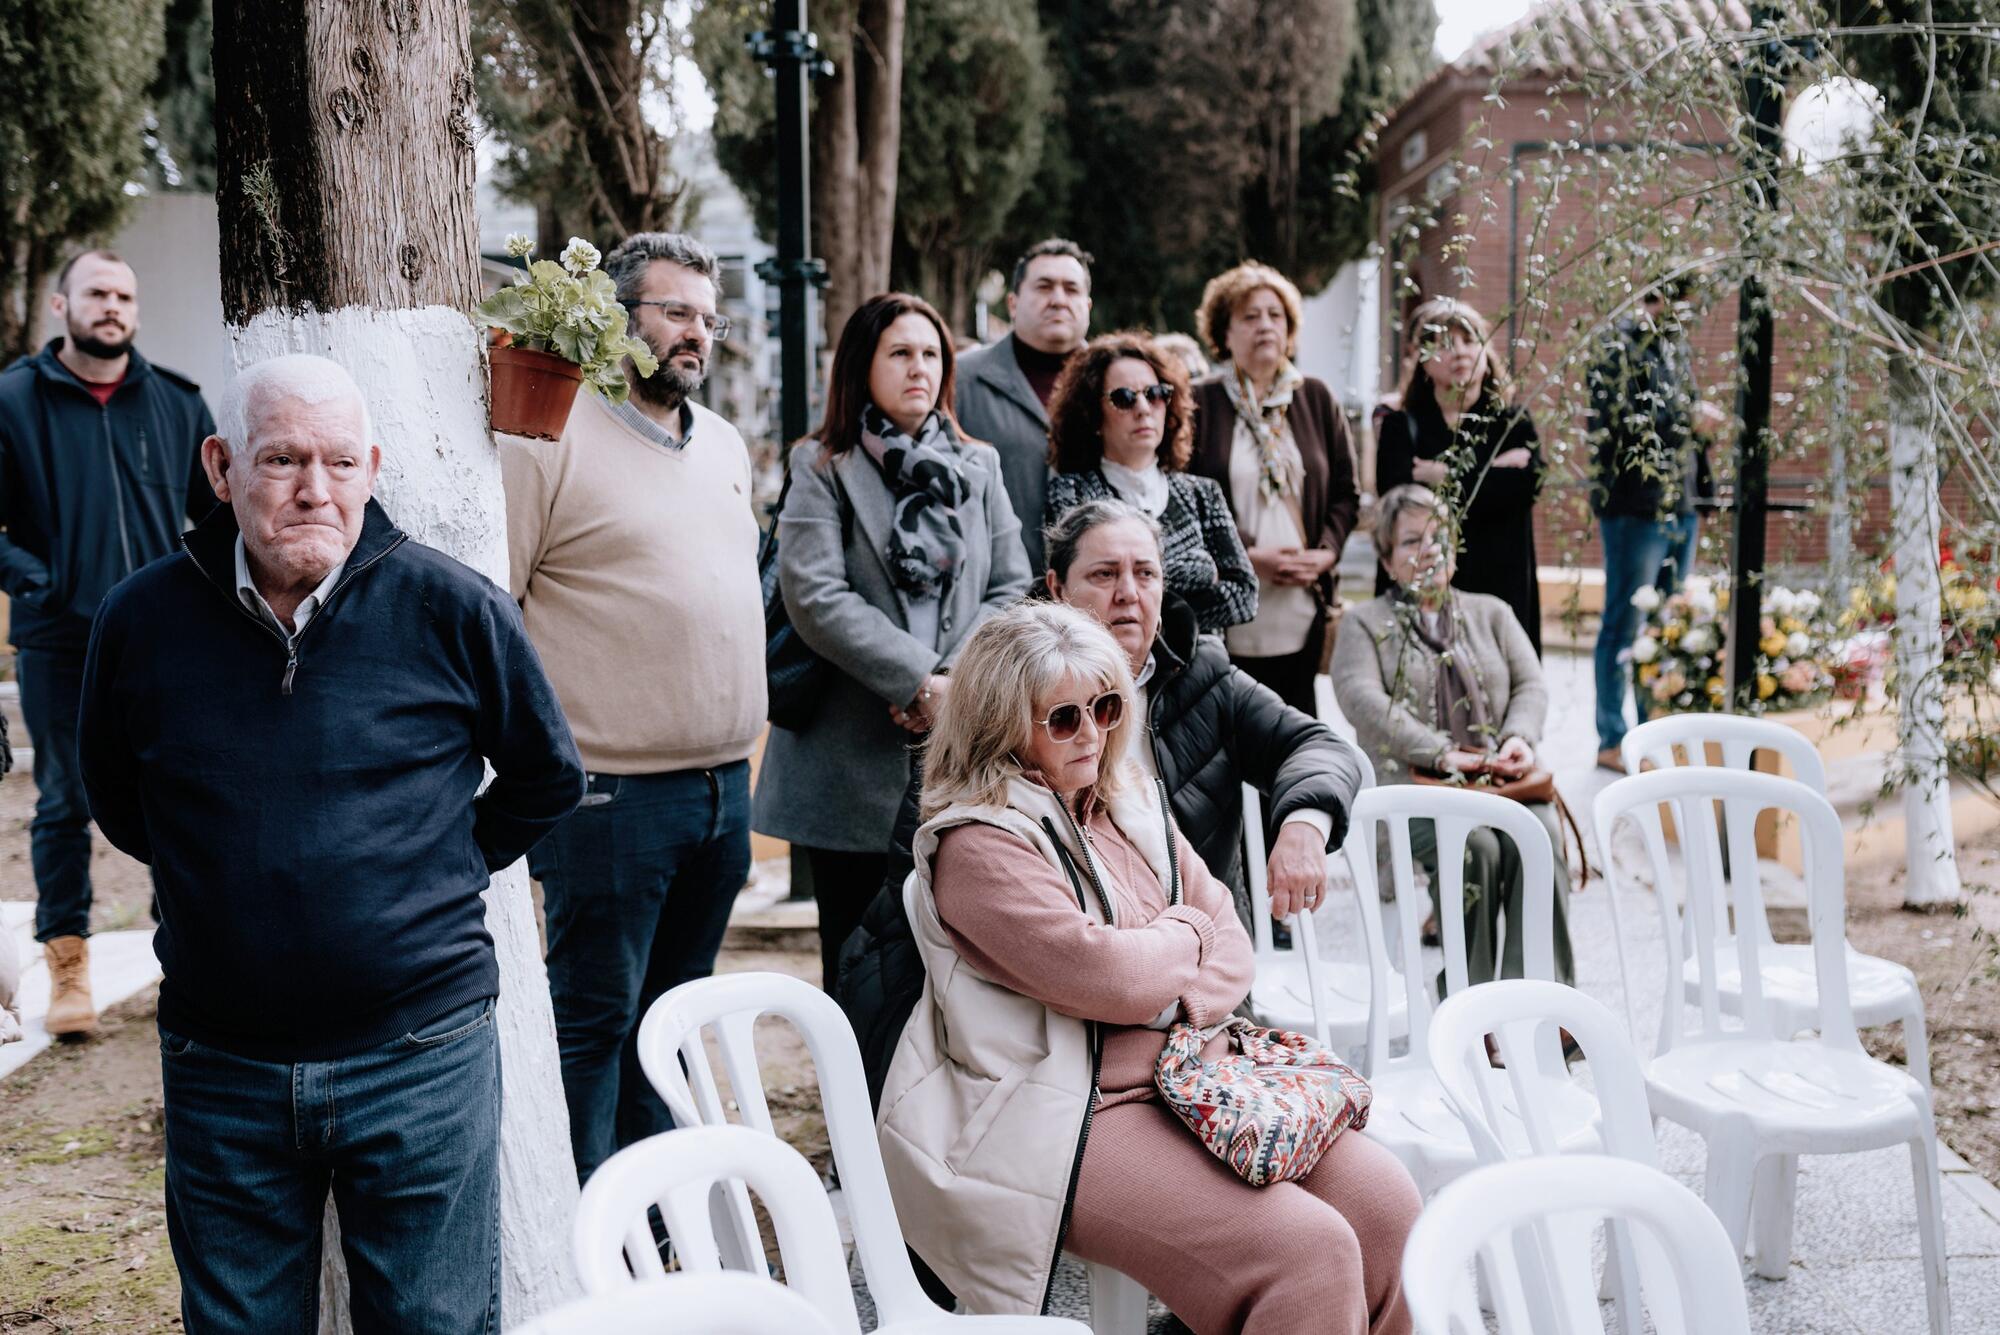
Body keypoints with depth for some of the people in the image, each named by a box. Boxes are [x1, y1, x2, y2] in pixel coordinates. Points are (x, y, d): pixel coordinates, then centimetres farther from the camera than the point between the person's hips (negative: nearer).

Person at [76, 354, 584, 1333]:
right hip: (220, 1070, 2)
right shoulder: (142, 619, -2)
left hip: (421, 1059, -1)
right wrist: (217, 880, 11)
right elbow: (114, 798, 16)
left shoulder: (452, 609, -8)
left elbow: (548, 776, 7)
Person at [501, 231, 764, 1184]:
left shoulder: (723, 444, 16)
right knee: (593, 1017, 2)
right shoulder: (553, 436, -8)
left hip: (723, 783, 7)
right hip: (611, 788, -7)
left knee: (670, 1014, 16)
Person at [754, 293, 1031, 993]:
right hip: (853, 759, -3)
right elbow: (815, 597, -10)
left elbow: (1013, 589, 9)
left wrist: (957, 682, -7)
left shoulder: (979, 467, 15)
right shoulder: (821, 467, 3)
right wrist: (919, 681, -14)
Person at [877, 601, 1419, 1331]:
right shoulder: (979, 843, -12)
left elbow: (1230, 947, 13)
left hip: (1187, 1077, 8)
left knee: (1383, 1197, -9)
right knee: (1310, 1255, -22)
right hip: (1074, 1122, -8)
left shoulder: (1131, 807, 14)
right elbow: (1104, 975, -20)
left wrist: (1180, 1002, -9)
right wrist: (1184, 934, 0)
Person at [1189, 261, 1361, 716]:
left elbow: (1346, 491, 14)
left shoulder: (1316, 400, 12)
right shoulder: (1201, 405, -1)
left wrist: (1326, 552, -4)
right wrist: (1246, 558, -12)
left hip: (1302, 613, 4)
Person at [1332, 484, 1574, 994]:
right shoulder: (1365, 624, 12)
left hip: (1499, 781, 3)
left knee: (1541, 833, -30)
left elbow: (1531, 684, 13)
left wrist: (1520, 738, -11)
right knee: (1475, 846, -33)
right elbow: (1362, 699, -7)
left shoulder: (1490, 613, 25)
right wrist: (1443, 754, -19)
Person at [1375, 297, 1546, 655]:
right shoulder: (1402, 425, 9)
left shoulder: (1514, 423, 13)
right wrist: (1491, 474, -5)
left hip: (1500, 589, 1)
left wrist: (1446, 478, -6)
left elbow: (1527, 482, -7)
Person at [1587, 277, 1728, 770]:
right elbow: (1622, 419, -17)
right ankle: (1613, 741, 7)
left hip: (1681, 505, 8)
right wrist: (1690, 417, -14)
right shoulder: (1619, 343, -9)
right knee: (1625, 623, -1)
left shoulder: (1676, 342, 16)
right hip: (1636, 505, -8)